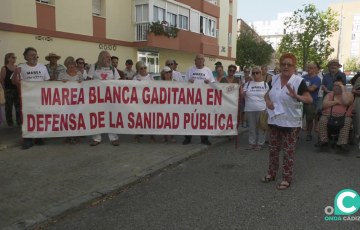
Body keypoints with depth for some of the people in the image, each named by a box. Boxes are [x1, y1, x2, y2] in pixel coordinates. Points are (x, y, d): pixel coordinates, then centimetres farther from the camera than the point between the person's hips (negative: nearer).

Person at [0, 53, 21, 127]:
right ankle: (10, 123, 13)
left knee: (19, 106, 8)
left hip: (17, 89, 4)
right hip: (9, 90, -4)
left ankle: (19, 122, 18)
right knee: (9, 107, 5)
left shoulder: (17, 68, 7)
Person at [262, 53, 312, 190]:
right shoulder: (275, 79, 4)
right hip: (274, 121, 6)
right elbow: (267, 94, 17)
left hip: (290, 123, -5)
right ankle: (271, 173, 32)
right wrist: (267, 100, -6)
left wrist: (296, 96, -34)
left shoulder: (299, 81, -12)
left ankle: (287, 179, 16)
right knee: (273, 149, 15)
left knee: (288, 152, 3)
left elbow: (310, 99, -16)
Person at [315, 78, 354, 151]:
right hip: (329, 114, 1)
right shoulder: (329, 94, 20)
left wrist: (343, 90, -3)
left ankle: (342, 143, -34)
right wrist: (336, 102, -4)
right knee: (322, 120, -29)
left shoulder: (349, 94, 14)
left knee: (347, 122, -33)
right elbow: (324, 105, 2)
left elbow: (346, 102, -11)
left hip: (344, 116, -1)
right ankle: (323, 141, -24)